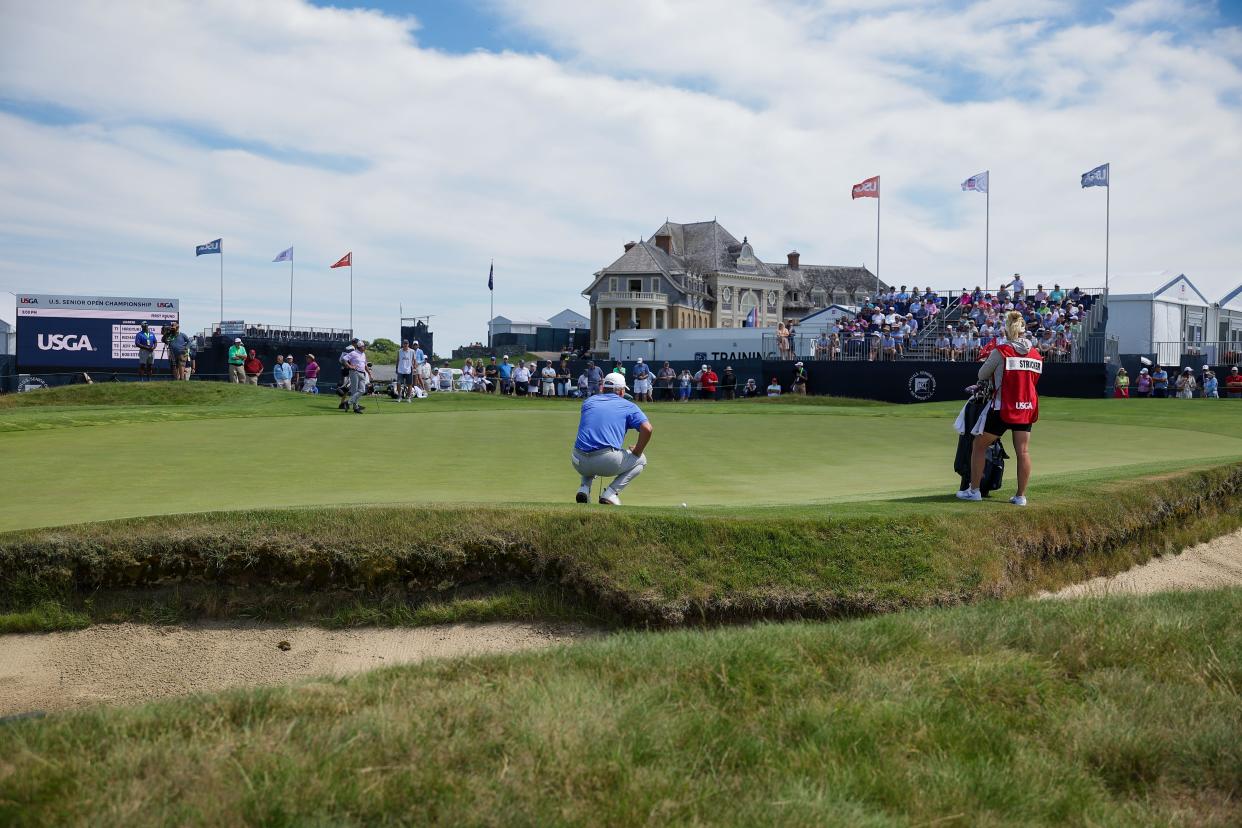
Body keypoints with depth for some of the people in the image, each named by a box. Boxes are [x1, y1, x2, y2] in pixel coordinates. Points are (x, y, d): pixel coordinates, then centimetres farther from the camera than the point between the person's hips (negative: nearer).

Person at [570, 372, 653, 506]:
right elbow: (647, 429, -5)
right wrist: (636, 453, 8)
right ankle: (610, 493, 2)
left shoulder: (589, 401, 20)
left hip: (579, 463, 5)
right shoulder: (628, 406, 10)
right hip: (608, 462, -5)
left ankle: (584, 487, 11)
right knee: (641, 461, 22)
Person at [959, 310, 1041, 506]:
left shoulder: (1000, 351, -10)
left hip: (1003, 408, -4)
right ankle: (1021, 496, 7)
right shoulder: (1036, 354, 4)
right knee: (1023, 451, 5)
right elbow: (1035, 379, 14)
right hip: (1027, 407, 4)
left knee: (979, 445, 9)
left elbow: (982, 375, 0)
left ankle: (974, 490, 12)